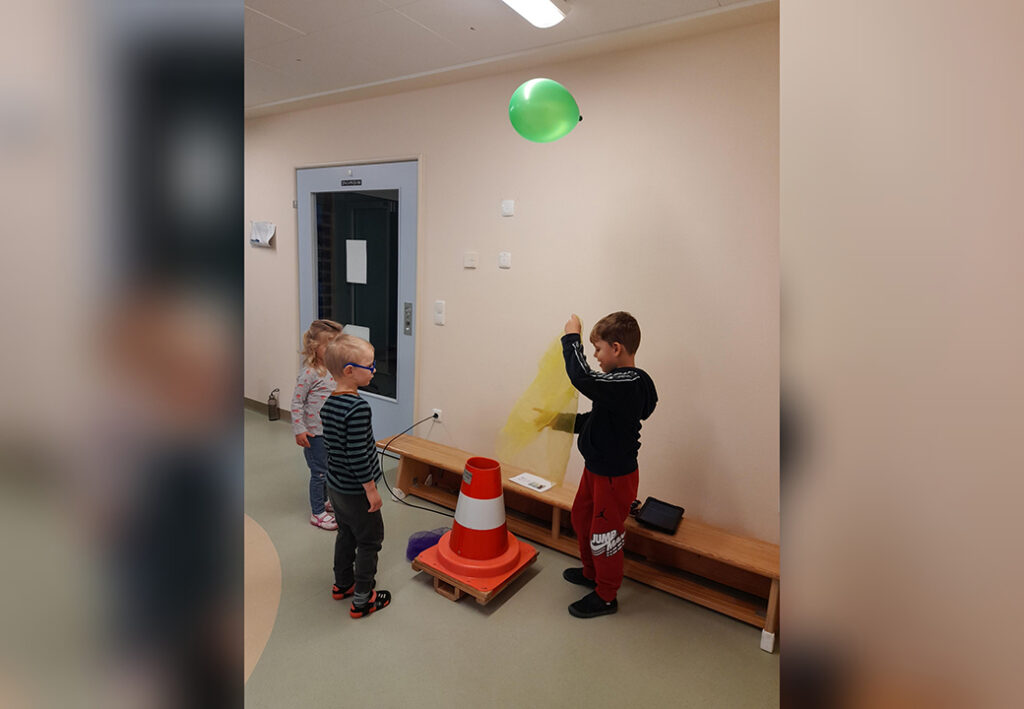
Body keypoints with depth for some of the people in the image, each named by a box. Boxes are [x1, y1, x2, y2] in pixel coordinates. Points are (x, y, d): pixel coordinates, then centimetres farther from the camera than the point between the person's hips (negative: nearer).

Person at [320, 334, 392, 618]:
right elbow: (358, 456, -27)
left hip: (335, 485, 9)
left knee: (346, 534, 25)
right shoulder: (358, 407, -28)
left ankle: (342, 583, 41)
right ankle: (362, 600, 19)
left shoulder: (329, 403, 1)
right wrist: (372, 490, -18)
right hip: (355, 490, -9)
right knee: (369, 541, 8)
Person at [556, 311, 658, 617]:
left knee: (604, 534, 8)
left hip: (614, 476, -10)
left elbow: (581, 377, -43)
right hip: (597, 467, 10)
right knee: (581, 518, 25)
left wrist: (572, 337, -30)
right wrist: (566, 422, 7)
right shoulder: (625, 381, 3)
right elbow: (598, 418, 13)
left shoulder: (628, 384, -29)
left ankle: (606, 596, 30)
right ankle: (591, 572, 48)